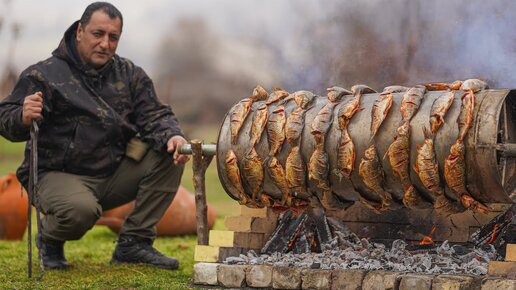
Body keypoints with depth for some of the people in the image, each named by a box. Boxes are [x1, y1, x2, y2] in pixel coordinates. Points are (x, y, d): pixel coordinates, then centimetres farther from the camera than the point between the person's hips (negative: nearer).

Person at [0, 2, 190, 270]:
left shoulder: (131, 75, 10)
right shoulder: (44, 74, -6)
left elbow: (154, 116, 3)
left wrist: (172, 136, -21)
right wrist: (24, 118, -37)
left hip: (114, 174, 5)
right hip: (59, 175, -5)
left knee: (171, 153, -12)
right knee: (80, 210, -37)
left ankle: (134, 243, -5)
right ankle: (50, 239, 3)